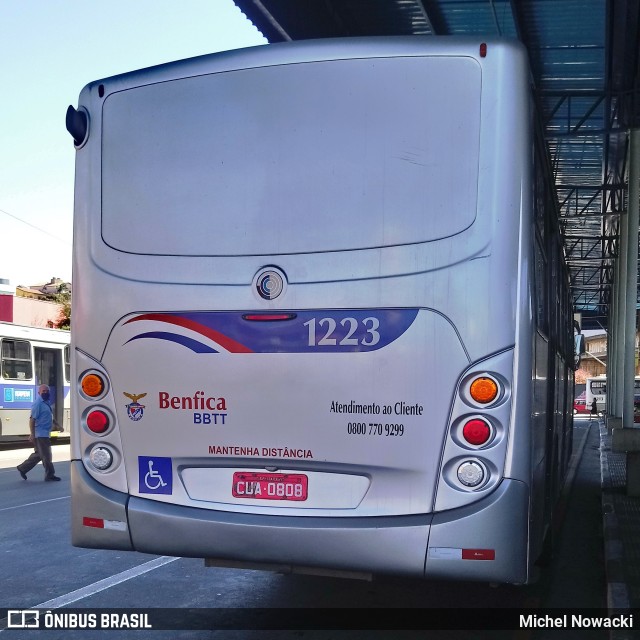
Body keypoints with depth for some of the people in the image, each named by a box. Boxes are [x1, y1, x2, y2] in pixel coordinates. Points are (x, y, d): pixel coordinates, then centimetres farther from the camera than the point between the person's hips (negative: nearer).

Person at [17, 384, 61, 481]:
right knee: (46, 455, -2)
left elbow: (51, 417, 26)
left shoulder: (46, 403, 14)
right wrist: (32, 434, -22)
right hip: (40, 434, -10)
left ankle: (22, 468, 23)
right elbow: (32, 420, -19)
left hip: (45, 433, 10)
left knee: (38, 454, 15)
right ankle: (50, 475, 6)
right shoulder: (37, 404, -14)